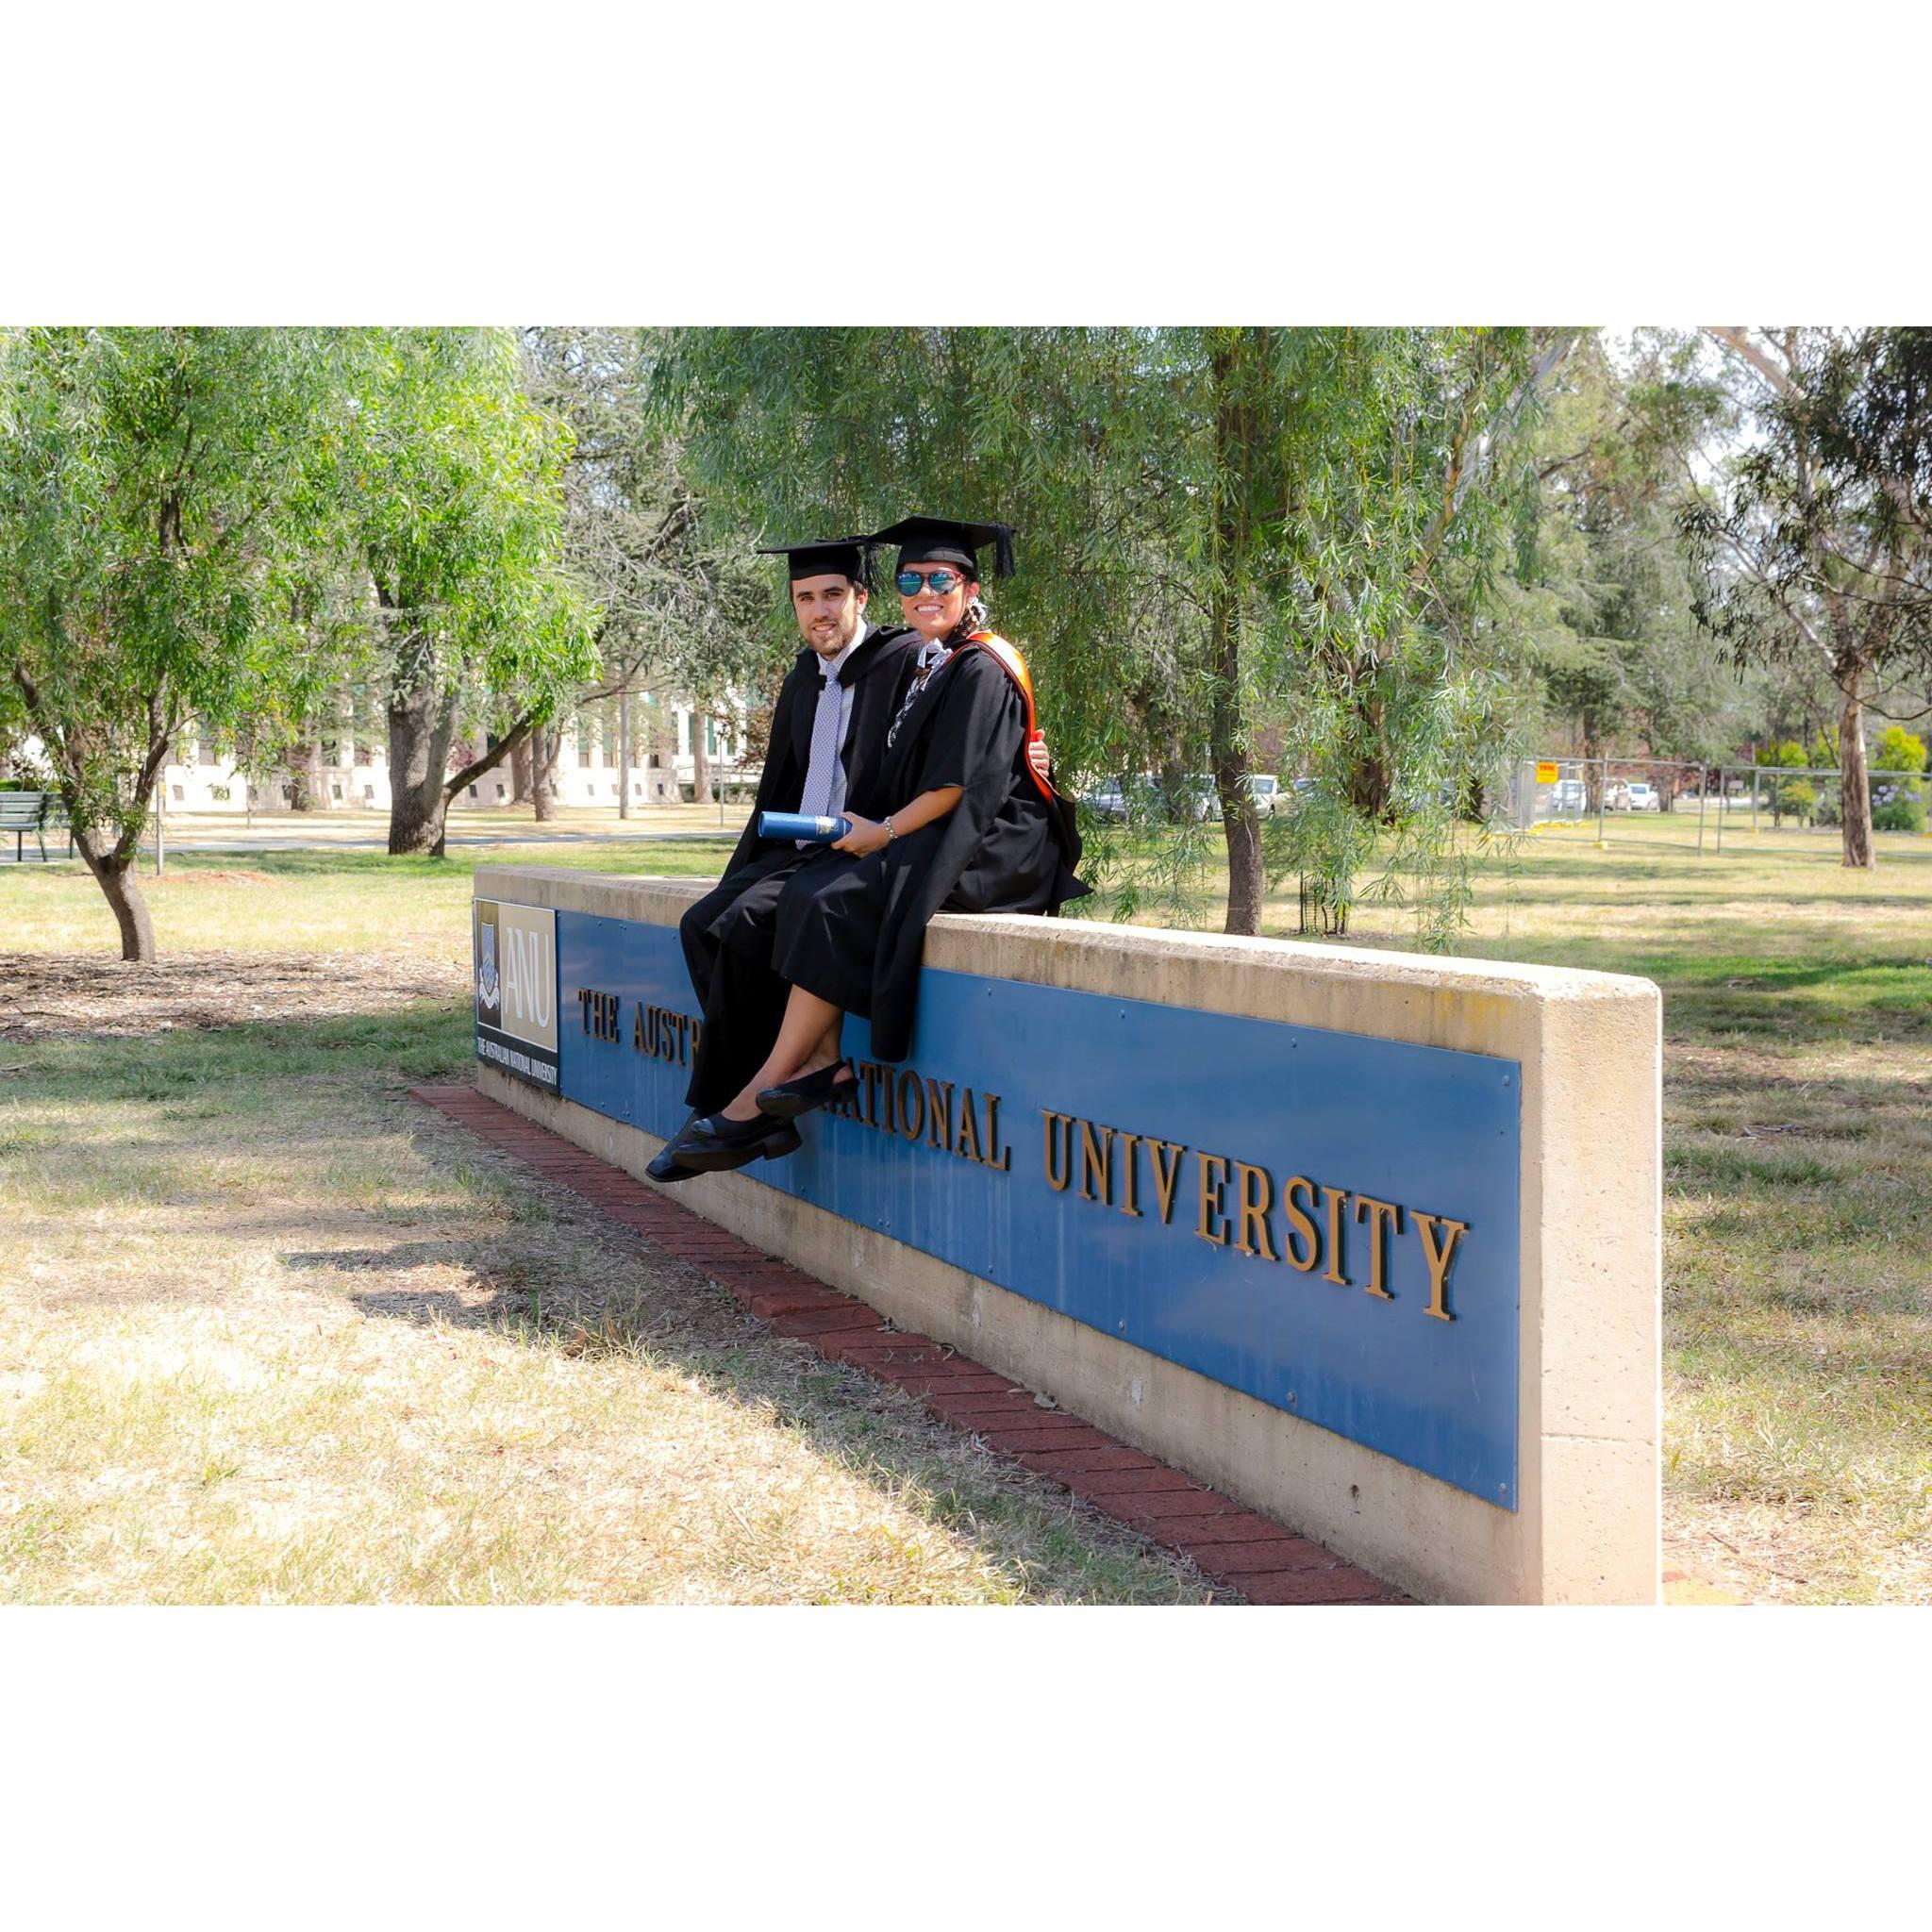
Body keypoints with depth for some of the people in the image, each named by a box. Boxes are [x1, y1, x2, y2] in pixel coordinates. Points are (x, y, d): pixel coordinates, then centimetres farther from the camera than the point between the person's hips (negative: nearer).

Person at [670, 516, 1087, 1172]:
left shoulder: (980, 669, -11)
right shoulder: (928, 667, 18)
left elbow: (957, 785, -17)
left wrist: (884, 832, -13)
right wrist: (874, 829, 3)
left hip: (985, 848, -9)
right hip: (934, 841, 9)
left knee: (833, 903, -23)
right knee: (807, 888, -8)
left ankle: (762, 1095, -21)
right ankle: (823, 1061, -17)